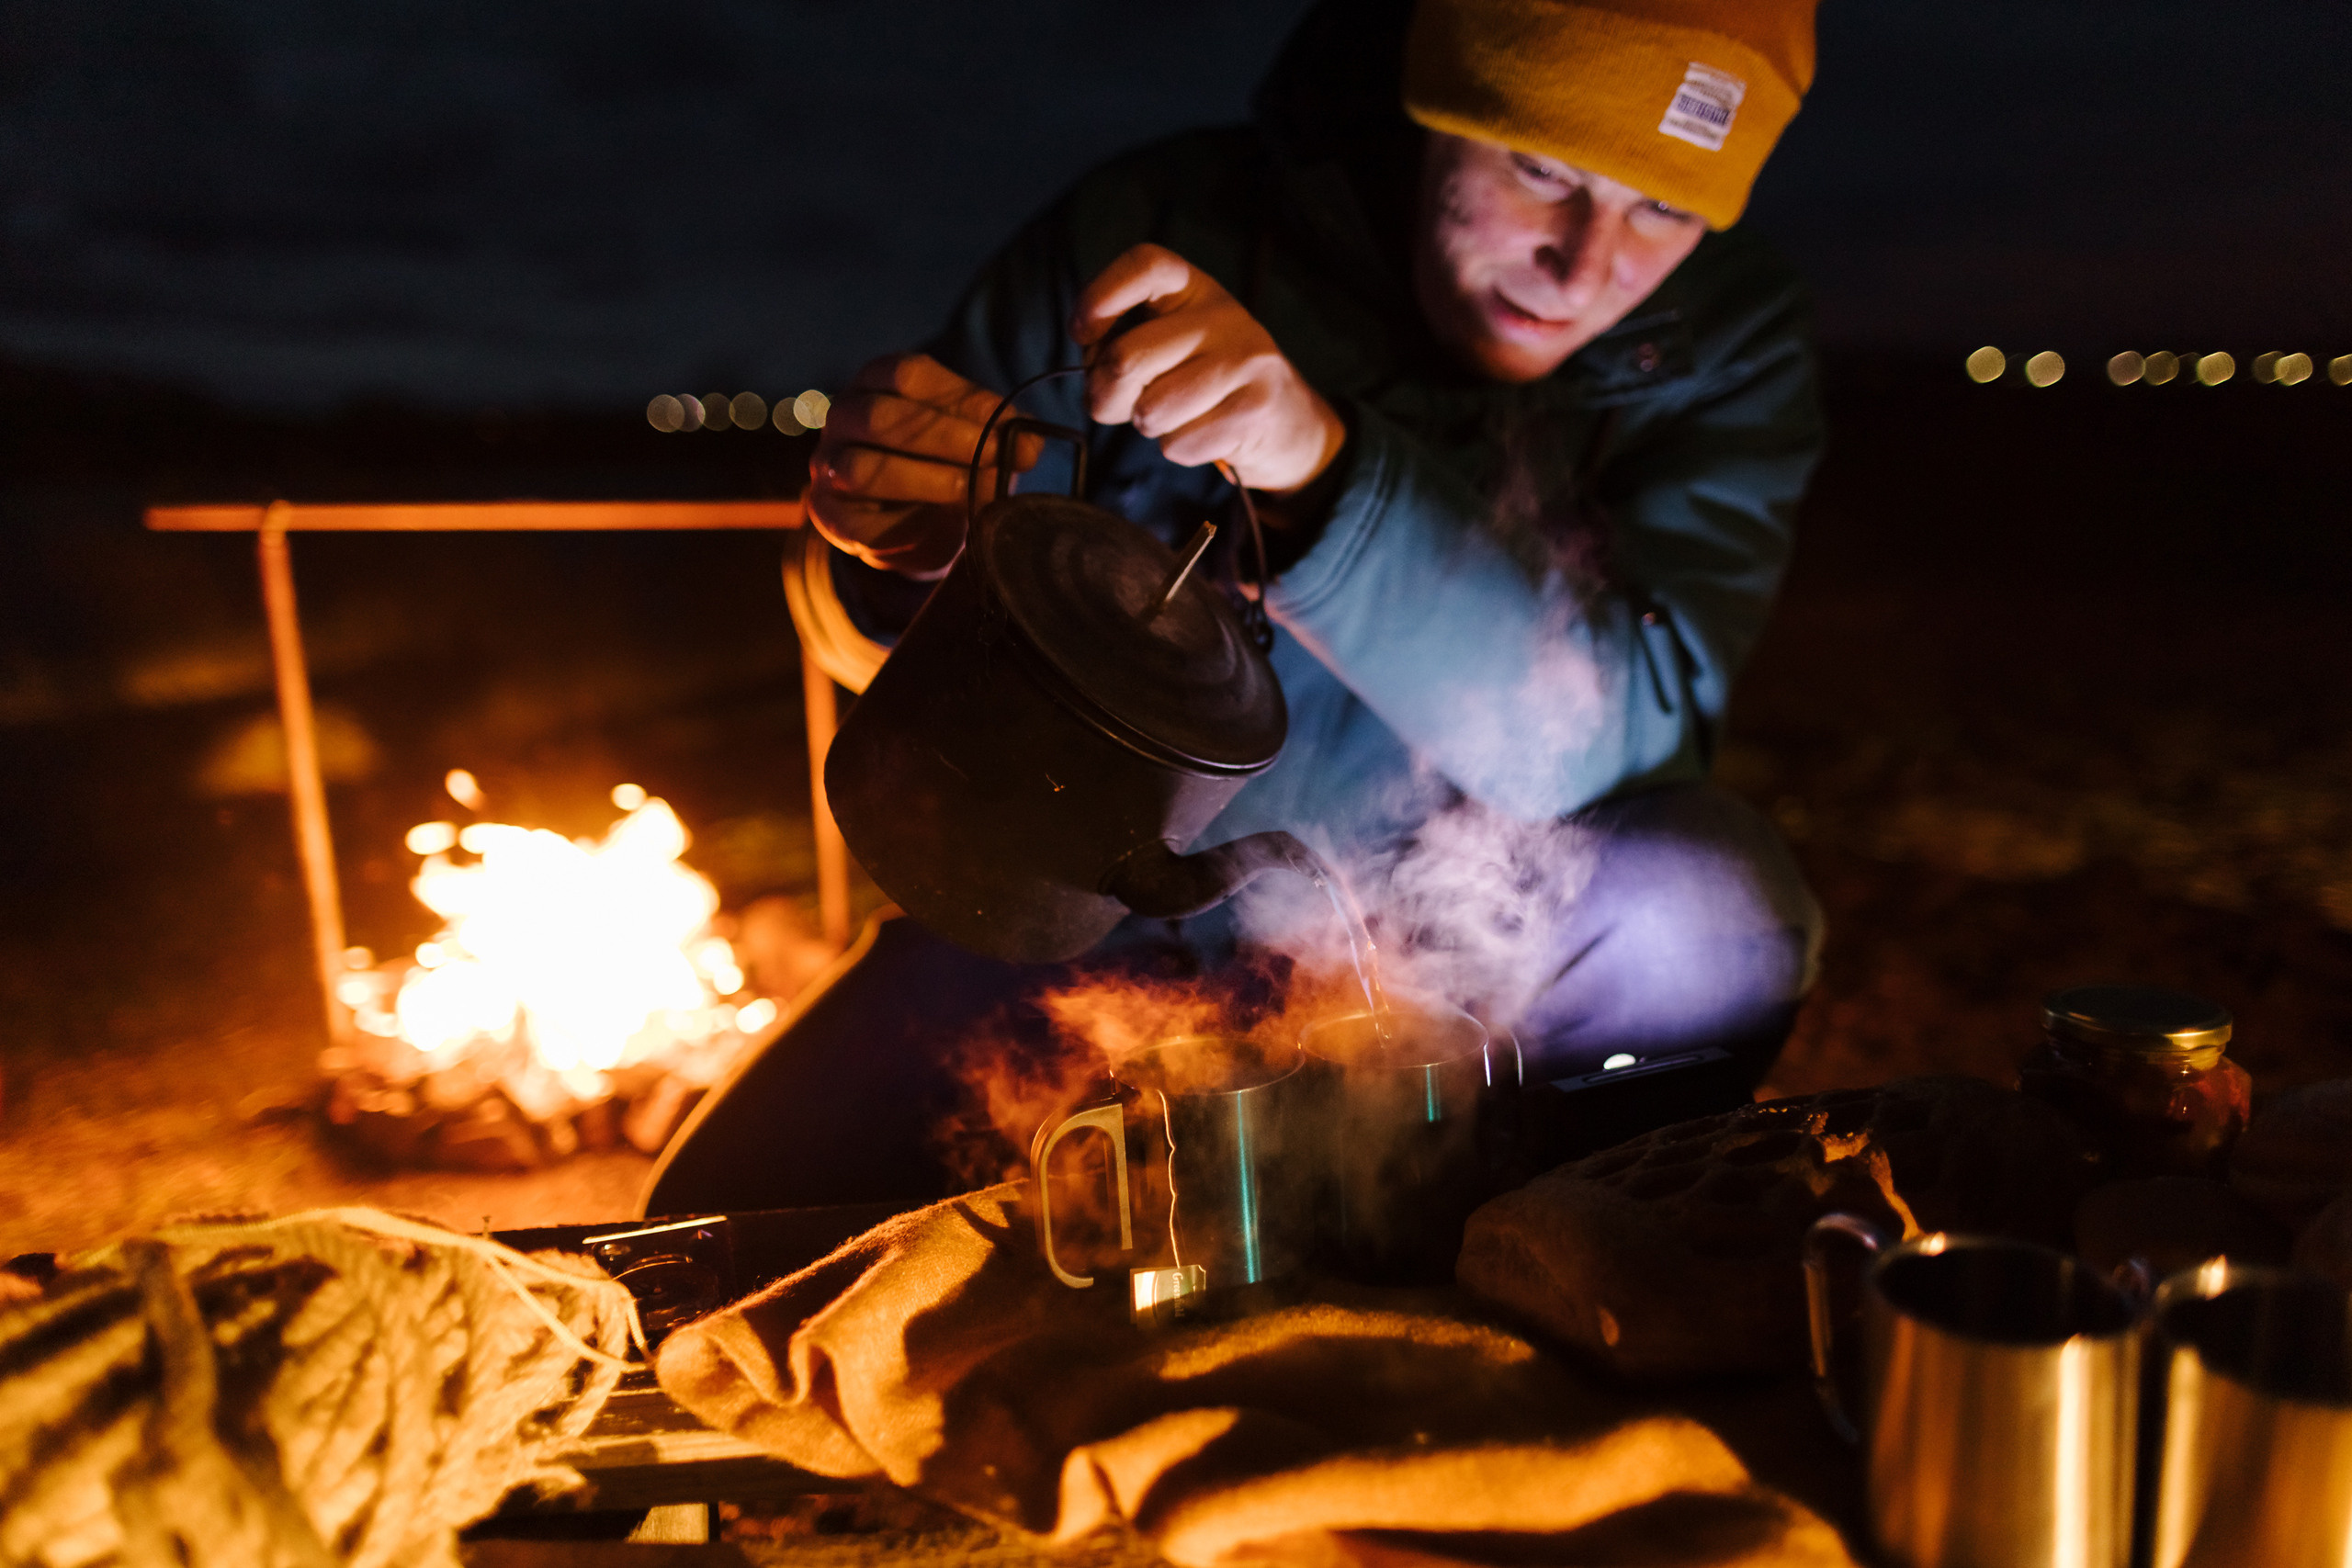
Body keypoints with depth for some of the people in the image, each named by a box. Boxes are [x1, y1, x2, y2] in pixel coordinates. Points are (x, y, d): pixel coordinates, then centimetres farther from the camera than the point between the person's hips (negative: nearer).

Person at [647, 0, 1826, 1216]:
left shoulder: (1725, 341, -13)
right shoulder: (1152, 233, -14)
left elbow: (1589, 732, -29)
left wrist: (1323, 465, -43)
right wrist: (901, 551, -30)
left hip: (1480, 928, 1)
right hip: (1118, 904, 0)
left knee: (1713, 917, -30)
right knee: (731, 1210, -11)